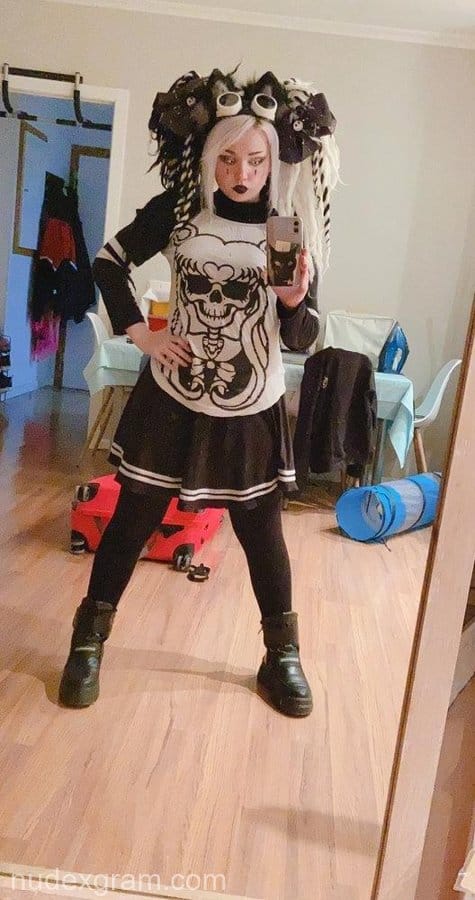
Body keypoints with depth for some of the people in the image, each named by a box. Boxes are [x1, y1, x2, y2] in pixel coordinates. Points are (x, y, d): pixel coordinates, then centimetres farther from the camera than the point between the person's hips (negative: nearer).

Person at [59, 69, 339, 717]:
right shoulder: (178, 208, -4)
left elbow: (302, 338, -3)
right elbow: (109, 263, 7)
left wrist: (294, 301, -24)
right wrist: (138, 333, -3)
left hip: (252, 411, 1)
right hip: (171, 399, 0)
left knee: (262, 530, 9)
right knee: (133, 519, 7)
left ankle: (282, 655, 29)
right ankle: (89, 640, 27)